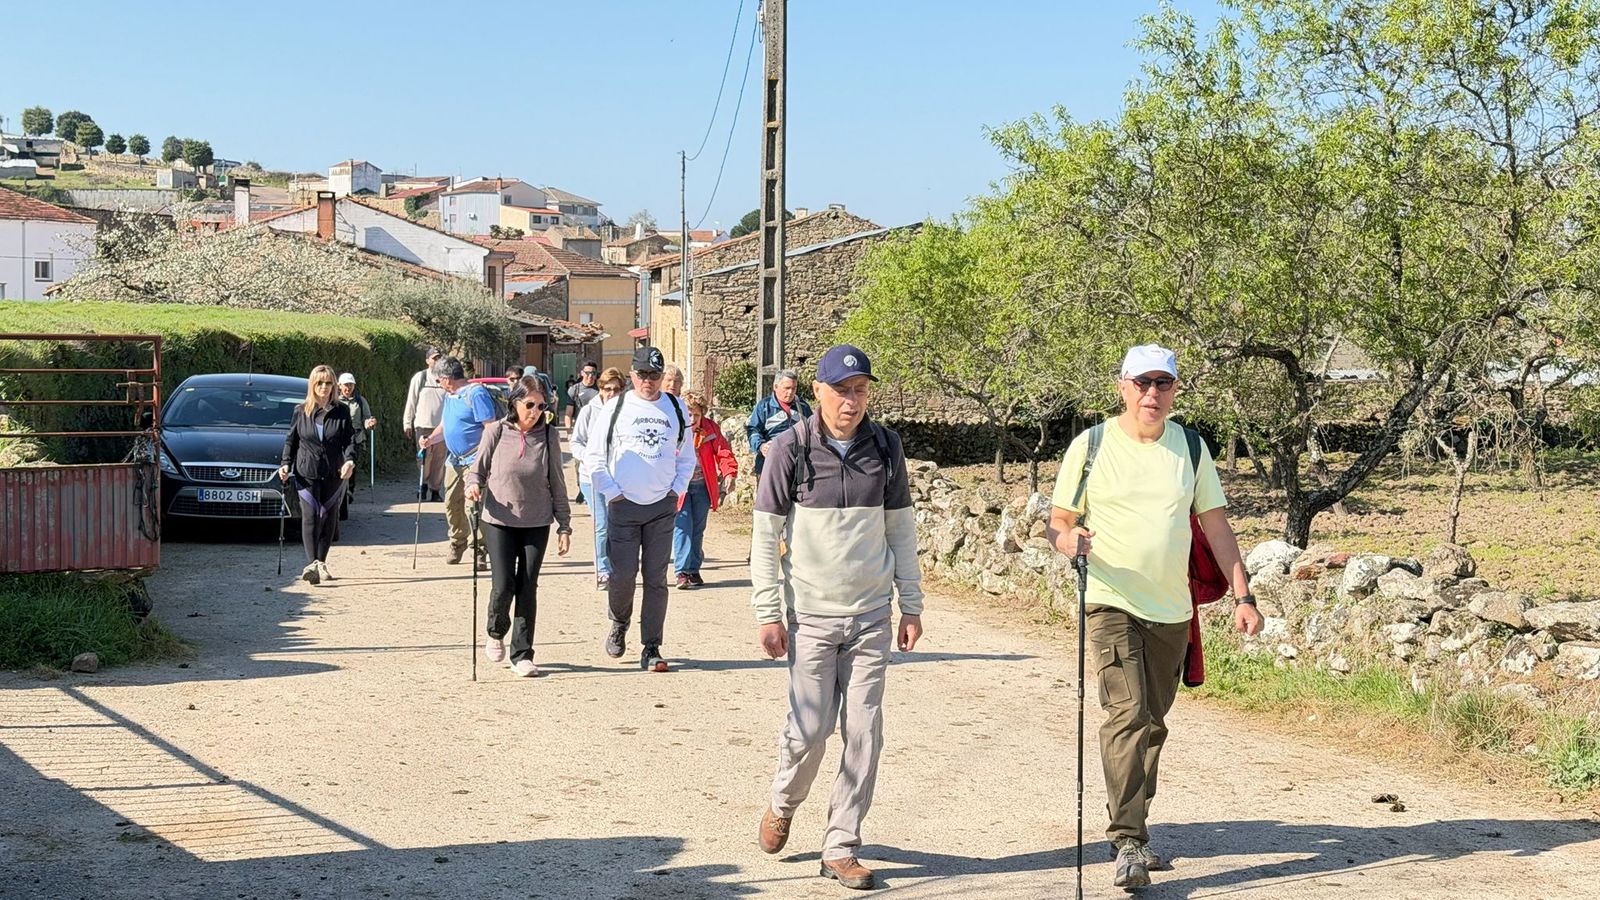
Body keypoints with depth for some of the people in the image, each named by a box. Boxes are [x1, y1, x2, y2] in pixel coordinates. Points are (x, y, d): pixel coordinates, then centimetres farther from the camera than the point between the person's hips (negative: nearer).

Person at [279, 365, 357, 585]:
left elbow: (350, 439, 1)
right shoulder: (301, 411, 7)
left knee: (329, 518, 6)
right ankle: (312, 564, -21)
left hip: (334, 475, 1)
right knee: (310, 516, -12)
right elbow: (291, 440, 12)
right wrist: (285, 463, 0)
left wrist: (350, 460, -16)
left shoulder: (342, 411, 6)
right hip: (306, 474, -1)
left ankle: (321, 563, 17)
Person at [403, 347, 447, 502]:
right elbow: (411, 402, 5)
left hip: (442, 425, 2)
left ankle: (435, 489, 13)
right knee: (424, 457, -5)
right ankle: (424, 482, 18)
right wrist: (407, 424, 1)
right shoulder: (419, 378, 3)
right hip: (423, 425, -2)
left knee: (439, 459, 4)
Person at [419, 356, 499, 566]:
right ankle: (458, 544, 28)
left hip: (474, 461, -9)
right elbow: (445, 425, 25)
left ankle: (480, 550, -1)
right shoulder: (449, 396, 15)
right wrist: (430, 439, 5)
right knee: (452, 504, 12)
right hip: (454, 460, 9)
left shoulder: (476, 394, -14)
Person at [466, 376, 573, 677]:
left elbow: (557, 484, 5)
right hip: (499, 520, -1)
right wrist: (473, 486, -19)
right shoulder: (496, 432, -5)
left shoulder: (548, 437, -1)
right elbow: (477, 469, 4)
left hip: (537, 523, 1)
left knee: (527, 589, 1)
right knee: (503, 585, -6)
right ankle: (495, 631, 26)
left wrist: (564, 526, 5)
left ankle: (521, 655, 12)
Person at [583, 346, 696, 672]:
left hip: (662, 506, 2)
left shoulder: (676, 409, 8)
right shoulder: (614, 408, 0)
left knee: (656, 578, 1)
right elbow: (593, 456, 3)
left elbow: (687, 456, 18)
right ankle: (619, 625, 23)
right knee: (622, 574, -7)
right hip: (623, 506, -2)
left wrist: (677, 489, 6)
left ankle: (651, 649, 5)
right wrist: (612, 492, -4)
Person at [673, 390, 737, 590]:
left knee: (698, 529, 10)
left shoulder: (710, 429, -2)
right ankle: (683, 572, -11)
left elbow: (723, 452, -5)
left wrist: (729, 473, -22)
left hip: (702, 486, 4)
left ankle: (694, 571, 20)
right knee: (683, 527, -12)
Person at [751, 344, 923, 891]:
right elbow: (765, 535, -3)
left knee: (864, 734, 1)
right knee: (809, 730, -1)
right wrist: (768, 613, -7)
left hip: (872, 617, 3)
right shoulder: (790, 449, -6)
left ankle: (840, 848, 12)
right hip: (812, 616, -2)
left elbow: (901, 529, 10)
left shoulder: (885, 447, 3)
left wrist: (911, 605, 9)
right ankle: (782, 805, 29)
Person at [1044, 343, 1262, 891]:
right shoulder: (1091, 445, -1)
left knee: (1152, 724, 11)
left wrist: (1242, 595, 4)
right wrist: (1070, 539, -23)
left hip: (1171, 611, 4)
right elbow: (1057, 523, 1)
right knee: (1127, 714, -17)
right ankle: (1128, 844, -19)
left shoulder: (1190, 448, 8)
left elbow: (1216, 526, 10)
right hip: (1110, 604, -4)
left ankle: (1130, 826, 27)